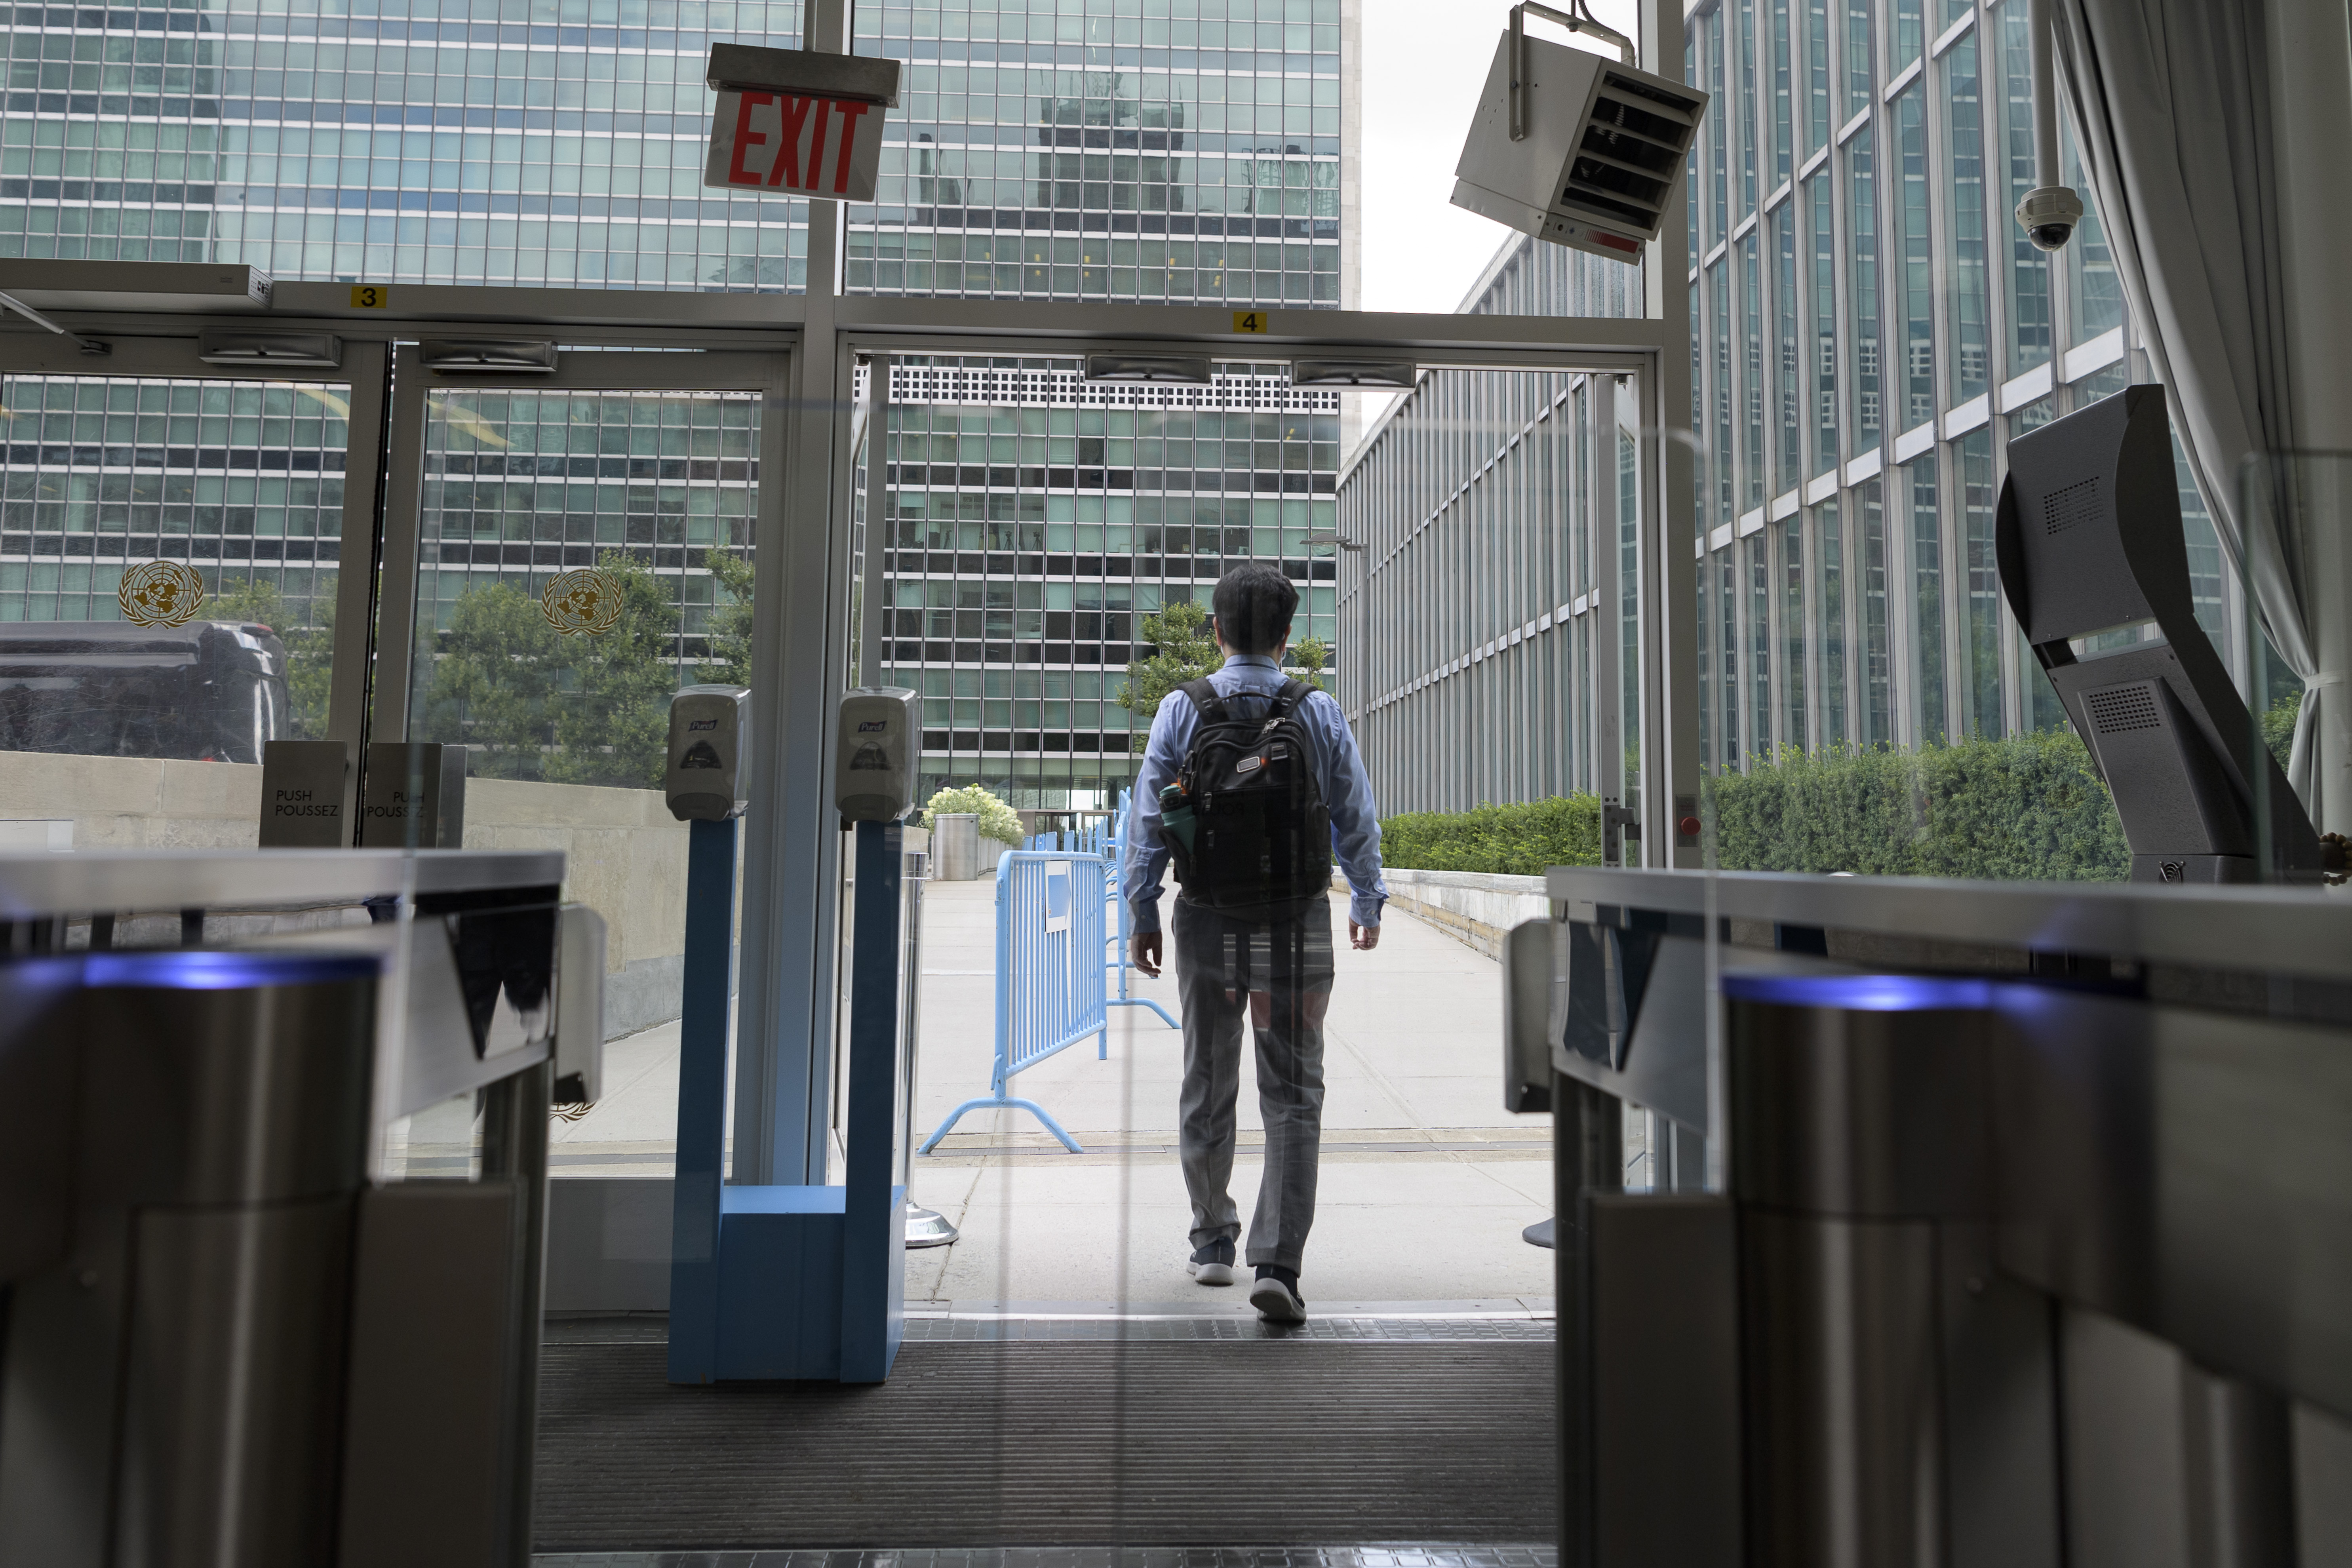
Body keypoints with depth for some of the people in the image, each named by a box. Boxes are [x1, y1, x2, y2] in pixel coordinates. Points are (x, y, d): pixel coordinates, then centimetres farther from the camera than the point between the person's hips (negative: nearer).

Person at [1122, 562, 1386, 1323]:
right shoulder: (1320, 715, -3)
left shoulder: (1181, 710, -3)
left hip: (1207, 920, 1)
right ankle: (1277, 1263, -3)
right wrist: (1368, 903, 18)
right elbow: (1357, 820, 4)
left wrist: (1143, 912, 6)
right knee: (1293, 1097, 5)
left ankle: (1213, 1242, 31)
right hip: (1297, 924, -1)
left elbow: (1148, 816, -3)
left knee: (1207, 1088, 16)